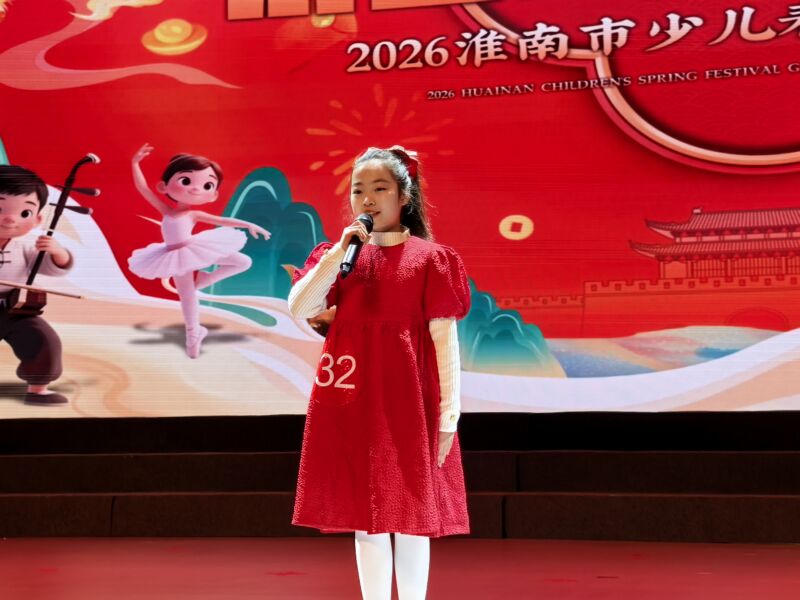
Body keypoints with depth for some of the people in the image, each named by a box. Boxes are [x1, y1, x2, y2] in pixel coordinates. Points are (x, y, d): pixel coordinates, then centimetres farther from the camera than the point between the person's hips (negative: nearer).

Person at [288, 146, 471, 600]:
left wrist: (448, 412, -11)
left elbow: (445, 336, -5)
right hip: (351, 398, 3)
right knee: (365, 514, 9)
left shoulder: (430, 257, -1)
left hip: (406, 397, -3)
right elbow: (299, 310, -5)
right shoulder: (337, 254, 10)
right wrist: (340, 252, -10)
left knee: (409, 513, 1)